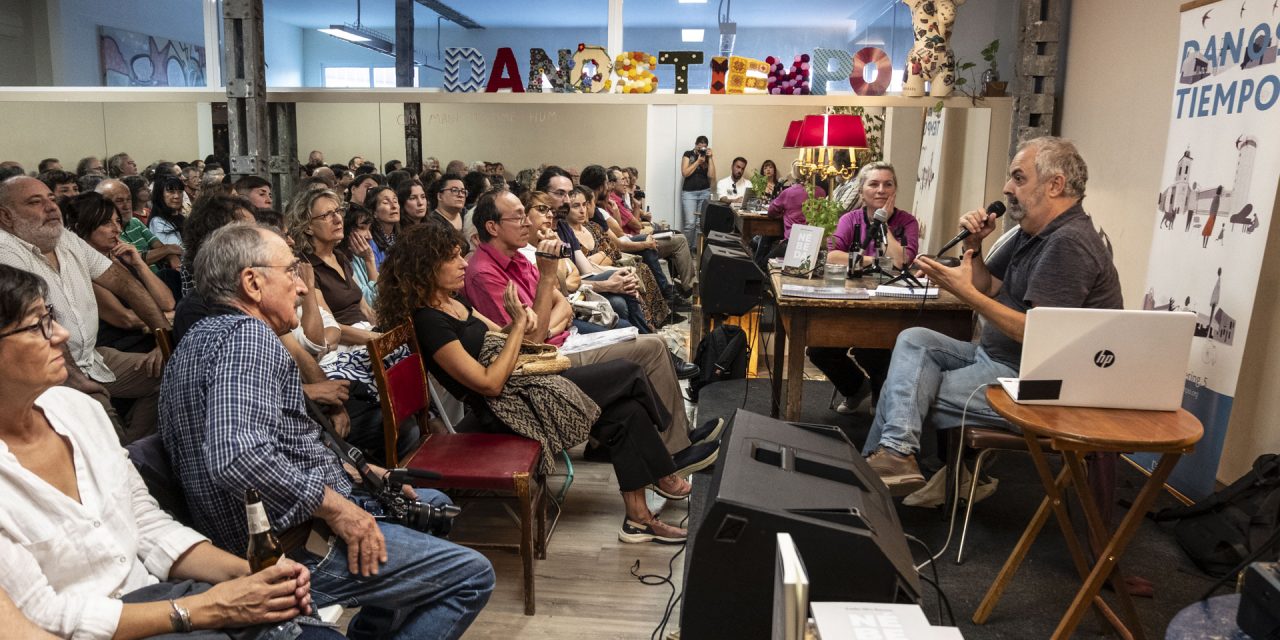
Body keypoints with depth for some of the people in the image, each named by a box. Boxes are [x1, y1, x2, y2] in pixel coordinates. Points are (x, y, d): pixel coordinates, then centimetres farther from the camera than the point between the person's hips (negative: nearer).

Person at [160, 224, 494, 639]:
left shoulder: (208, 335, 13)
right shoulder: (249, 336, -20)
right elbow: (236, 454, -35)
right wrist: (333, 505, -23)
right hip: (294, 548, -11)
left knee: (432, 503, 26)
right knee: (472, 576, -10)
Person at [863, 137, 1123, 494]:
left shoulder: (1068, 243, -19)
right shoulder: (1032, 234, 14)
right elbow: (988, 288, 18)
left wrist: (963, 291, -24)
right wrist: (973, 247, -1)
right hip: (996, 358, 10)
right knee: (914, 341, -6)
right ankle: (896, 452, -20)